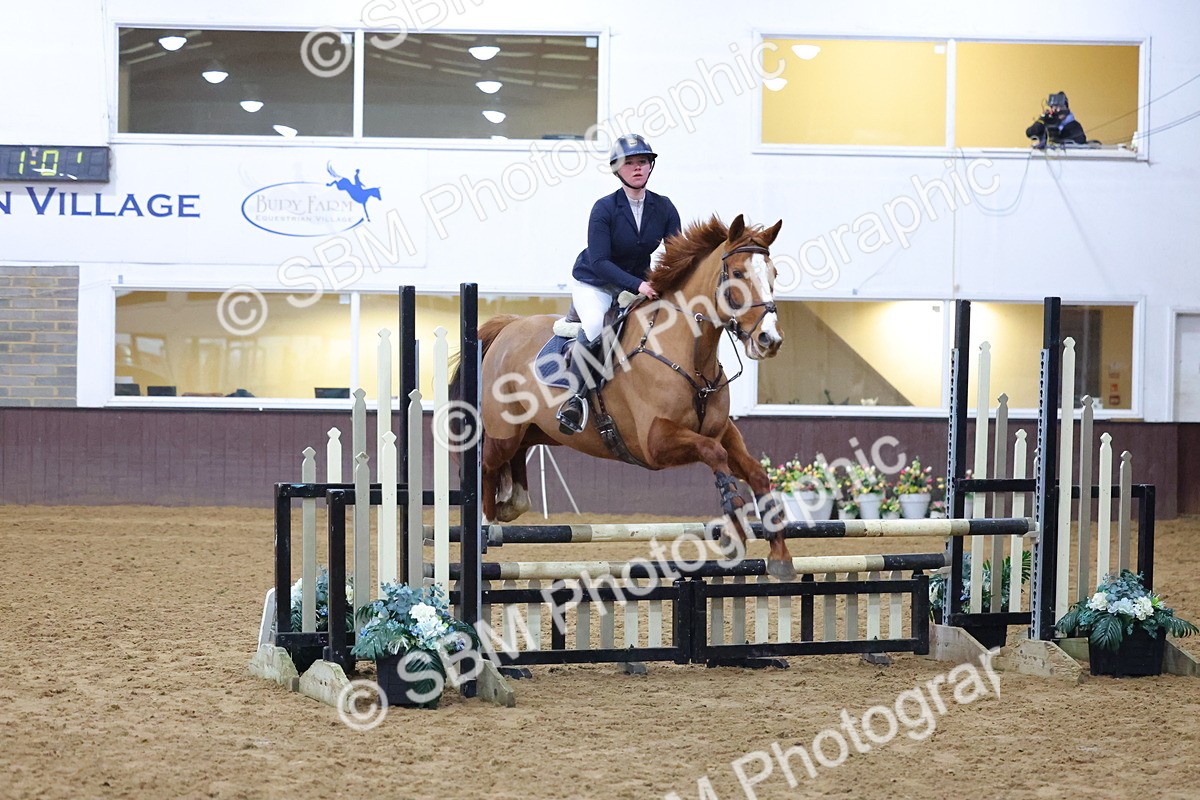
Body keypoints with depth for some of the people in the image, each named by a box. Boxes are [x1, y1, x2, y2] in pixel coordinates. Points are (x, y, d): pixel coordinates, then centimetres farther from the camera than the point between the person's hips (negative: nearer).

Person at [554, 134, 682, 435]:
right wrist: (637, 285, -36)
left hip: (639, 281, 5)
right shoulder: (604, 209, -19)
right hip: (594, 283, -5)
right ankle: (575, 397, -23)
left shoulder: (663, 207, -7)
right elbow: (600, 262, -25)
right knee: (596, 325, -33)